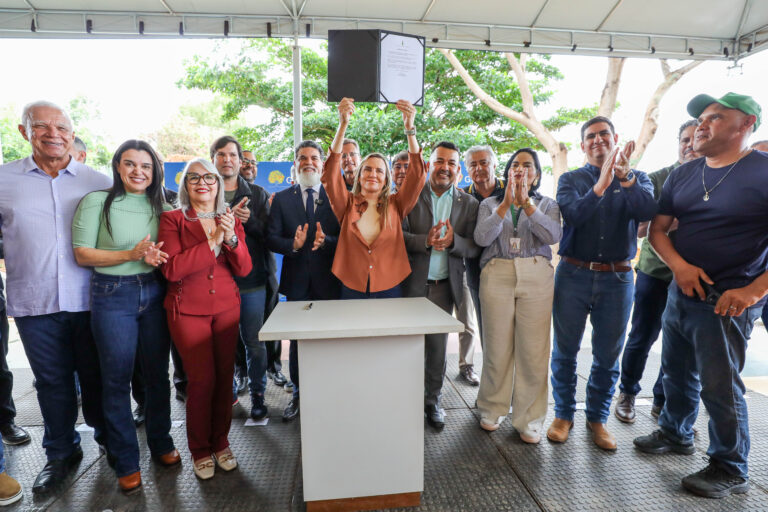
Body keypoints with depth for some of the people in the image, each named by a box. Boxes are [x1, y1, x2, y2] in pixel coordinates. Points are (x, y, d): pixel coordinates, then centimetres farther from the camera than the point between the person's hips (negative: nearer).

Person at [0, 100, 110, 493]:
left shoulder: (98, 181, 2)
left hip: (90, 300, 0)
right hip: (34, 303, 1)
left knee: (96, 376, 13)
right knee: (52, 382, 13)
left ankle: (108, 439, 34)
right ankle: (61, 453, 32)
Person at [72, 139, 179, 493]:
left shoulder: (160, 206, 7)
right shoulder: (97, 201, -4)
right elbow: (82, 254, -7)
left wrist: (156, 257, -10)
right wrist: (132, 255, -18)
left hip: (154, 292, 3)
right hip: (112, 295, -3)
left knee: (157, 373, 12)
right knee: (117, 379, 7)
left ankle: (160, 442, 31)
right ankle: (125, 460, 23)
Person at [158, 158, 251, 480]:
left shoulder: (230, 220, 9)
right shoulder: (173, 220, -1)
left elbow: (244, 269, 0)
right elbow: (172, 269, -14)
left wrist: (231, 239, -16)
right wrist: (212, 242, -17)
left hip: (226, 307, 3)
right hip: (188, 311, -3)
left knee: (225, 376, 4)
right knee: (202, 379, -1)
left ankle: (220, 443, 25)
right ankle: (200, 450, 21)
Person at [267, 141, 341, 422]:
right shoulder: (281, 199, 5)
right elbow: (271, 238, -3)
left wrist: (325, 241, -23)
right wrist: (294, 244, -22)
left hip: (328, 281, -1)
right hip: (296, 281, 1)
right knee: (297, 339, 11)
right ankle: (299, 393, 28)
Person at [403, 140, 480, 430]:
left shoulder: (468, 203, 6)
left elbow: (474, 248, 0)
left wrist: (452, 241, -21)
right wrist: (425, 241, -23)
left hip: (444, 285, 1)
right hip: (412, 283, -1)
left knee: (437, 346, 9)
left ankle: (432, 401, 26)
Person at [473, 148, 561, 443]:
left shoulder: (547, 204, 14)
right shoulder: (490, 203, 13)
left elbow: (553, 235, -6)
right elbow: (481, 238, -5)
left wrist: (526, 203, -12)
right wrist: (506, 204, -11)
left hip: (536, 278, 1)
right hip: (497, 276, 0)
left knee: (533, 350, 0)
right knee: (497, 349, 2)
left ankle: (528, 419, 16)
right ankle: (493, 410, 22)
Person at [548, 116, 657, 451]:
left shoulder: (637, 179, 8)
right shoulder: (571, 180, 5)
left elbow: (648, 212, -13)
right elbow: (572, 214, -15)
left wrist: (625, 177, -25)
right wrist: (601, 185, -27)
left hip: (617, 277, 1)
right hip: (574, 273, -1)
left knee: (608, 355, 10)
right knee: (565, 350, 7)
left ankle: (597, 418, 28)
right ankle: (563, 414, 24)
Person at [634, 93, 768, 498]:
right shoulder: (683, 175, 8)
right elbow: (657, 228, 7)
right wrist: (679, 264, -10)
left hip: (727, 301, -6)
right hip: (681, 292, 6)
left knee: (719, 386, 4)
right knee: (677, 373, 19)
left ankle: (730, 470, 24)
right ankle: (676, 434, 41)